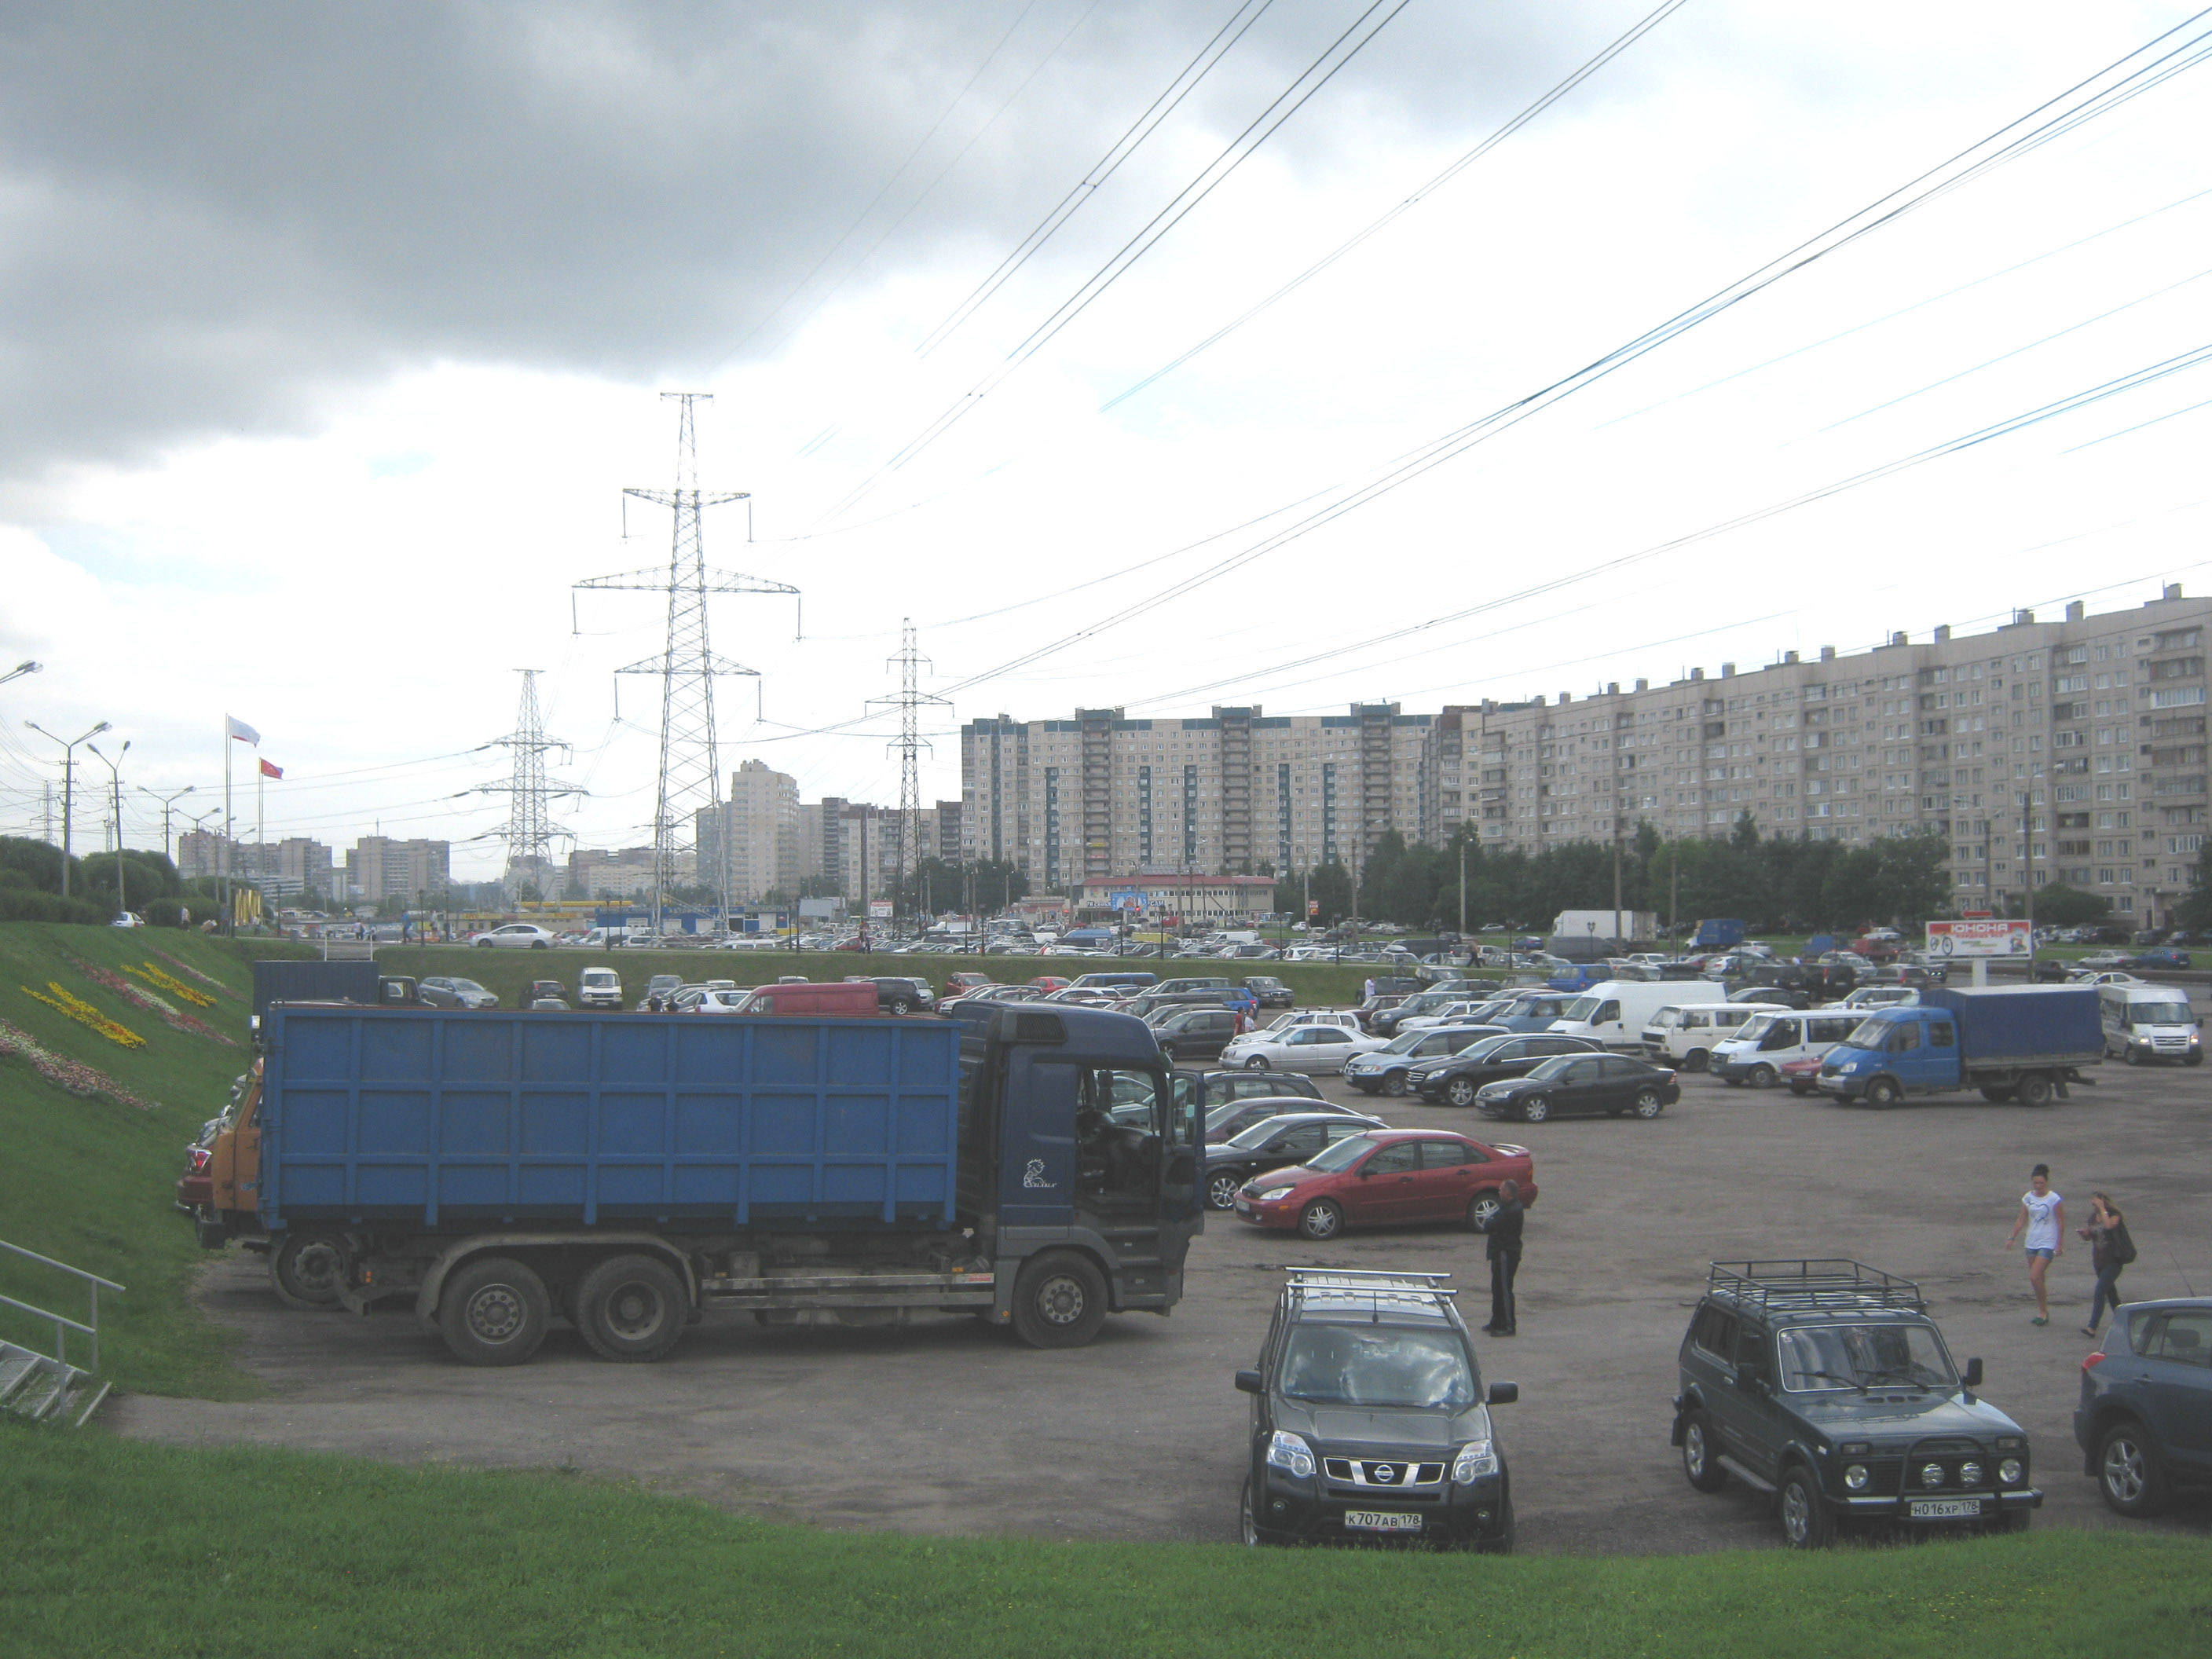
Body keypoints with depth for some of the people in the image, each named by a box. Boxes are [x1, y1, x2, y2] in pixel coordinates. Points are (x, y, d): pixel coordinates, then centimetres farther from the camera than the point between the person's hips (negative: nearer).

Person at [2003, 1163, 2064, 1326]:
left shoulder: (2054, 1199, -9)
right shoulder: (2027, 1198, 6)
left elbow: (2061, 1223, -5)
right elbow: (2022, 1220, 13)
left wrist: (2060, 1245, -7)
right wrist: (2011, 1237, 8)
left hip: (2048, 1244, -6)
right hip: (2031, 1243, 6)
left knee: (2035, 1277, -15)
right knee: (2037, 1279, 9)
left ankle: (2043, 1311, -1)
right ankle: (2042, 1312, 20)